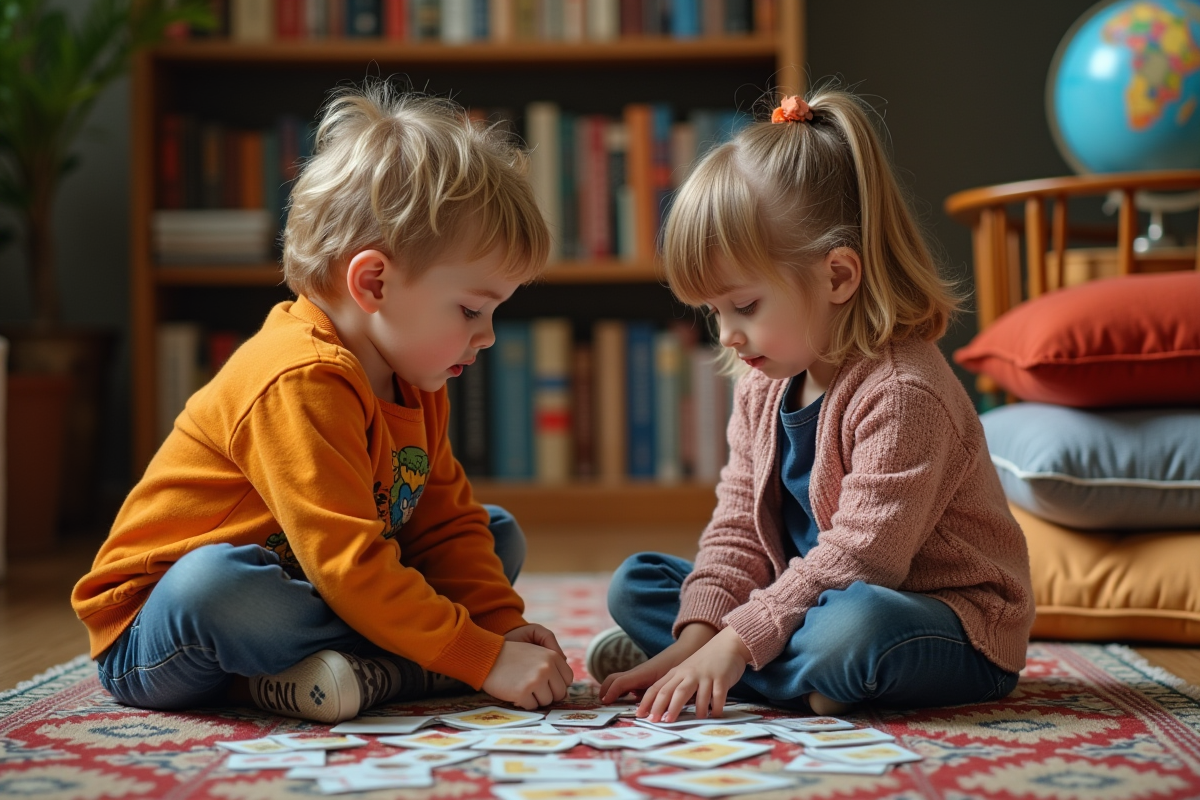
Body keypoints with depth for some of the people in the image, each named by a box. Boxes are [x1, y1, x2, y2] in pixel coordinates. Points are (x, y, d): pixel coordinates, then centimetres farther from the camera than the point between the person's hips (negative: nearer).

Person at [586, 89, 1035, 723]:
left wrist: (732, 645, -29)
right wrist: (699, 635, -13)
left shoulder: (901, 392, -23)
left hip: (955, 631, -8)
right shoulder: (762, 385, 5)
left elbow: (861, 559, -27)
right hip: (817, 600, 9)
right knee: (635, 583, 6)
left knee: (852, 628, -42)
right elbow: (738, 526, 3)